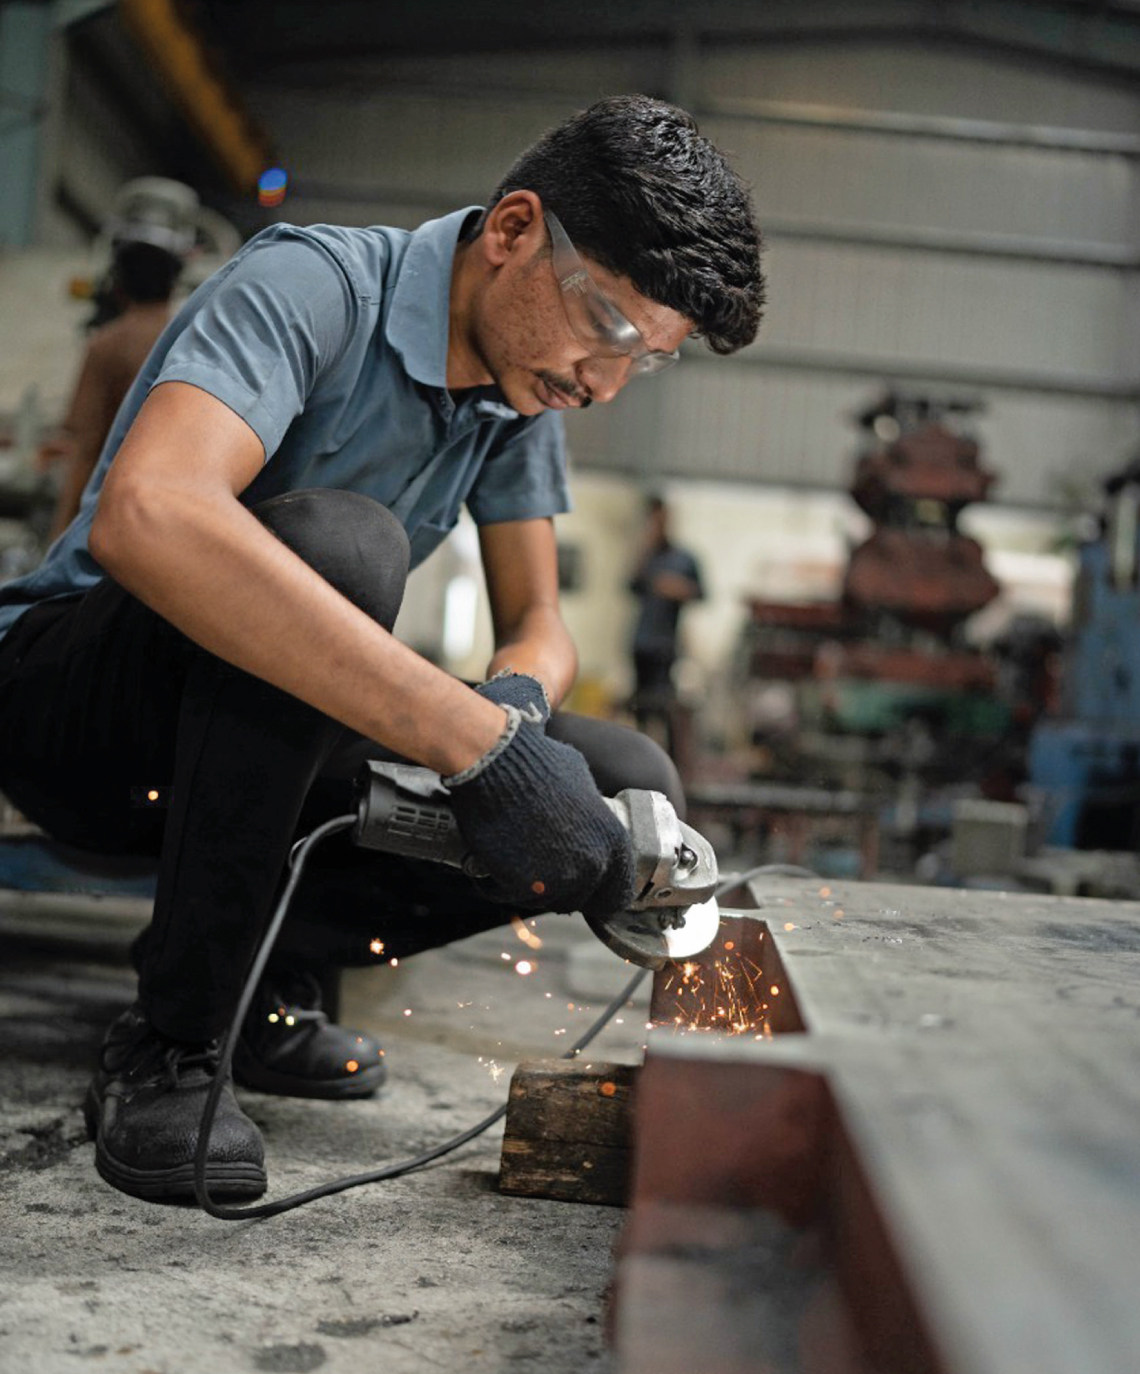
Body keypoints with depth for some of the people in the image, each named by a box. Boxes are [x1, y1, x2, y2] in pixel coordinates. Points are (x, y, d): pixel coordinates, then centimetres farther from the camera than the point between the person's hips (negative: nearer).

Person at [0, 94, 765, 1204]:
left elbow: (537, 627, 3)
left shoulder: (523, 380, 1)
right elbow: (143, 515, -41)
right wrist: (474, 739, -45)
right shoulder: (314, 284, -22)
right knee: (334, 541, -37)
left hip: (269, 749, 7)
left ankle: (263, 971, 1)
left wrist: (514, 702, -23)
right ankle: (169, 1041, -22)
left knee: (627, 789, -10)